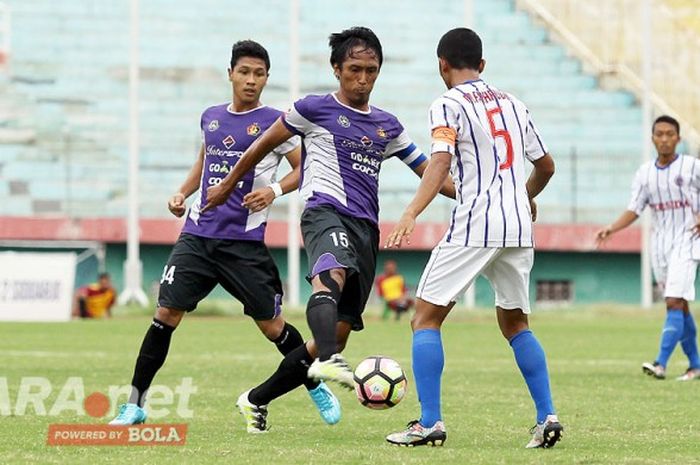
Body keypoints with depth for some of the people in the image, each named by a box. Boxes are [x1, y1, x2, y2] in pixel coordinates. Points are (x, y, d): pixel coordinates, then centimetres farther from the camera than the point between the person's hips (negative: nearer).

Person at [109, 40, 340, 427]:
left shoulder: (274, 122, -3)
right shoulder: (211, 117, 11)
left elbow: (305, 168, -1)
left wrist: (275, 190, -17)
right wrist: (182, 194, 14)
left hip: (244, 241, -3)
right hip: (197, 235, 3)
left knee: (270, 324, 1)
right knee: (167, 312, -7)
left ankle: (317, 388, 24)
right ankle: (135, 403, -2)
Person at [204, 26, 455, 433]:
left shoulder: (388, 126, 21)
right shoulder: (315, 109, 8)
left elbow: (429, 172, 24)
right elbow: (265, 144, 19)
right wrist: (227, 187, 26)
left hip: (366, 230, 6)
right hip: (326, 211, -6)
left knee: (337, 334, -1)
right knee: (332, 275, -40)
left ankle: (256, 400, 13)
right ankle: (329, 362, -66)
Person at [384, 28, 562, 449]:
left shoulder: (448, 105, -1)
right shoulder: (512, 103, 17)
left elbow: (440, 164, -18)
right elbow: (546, 166, 23)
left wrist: (411, 214, -28)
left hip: (474, 227, -6)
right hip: (519, 229, 6)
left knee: (426, 317, 1)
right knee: (515, 324, 20)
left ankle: (430, 422, -7)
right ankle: (547, 418, 9)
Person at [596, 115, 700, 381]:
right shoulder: (645, 173, 7)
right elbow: (634, 210, 4)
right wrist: (612, 229, -12)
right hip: (659, 247, 5)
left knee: (675, 303, -17)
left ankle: (661, 364, -26)